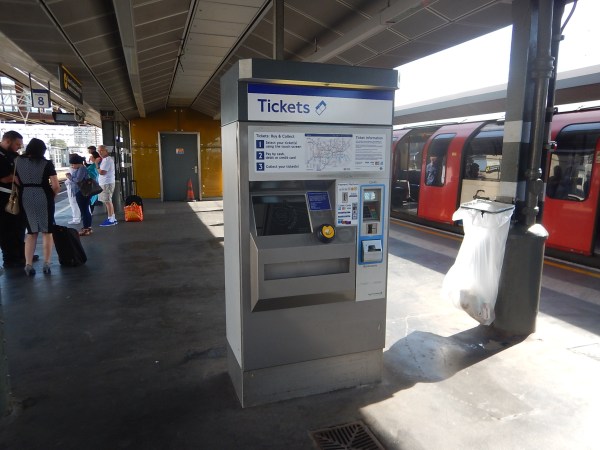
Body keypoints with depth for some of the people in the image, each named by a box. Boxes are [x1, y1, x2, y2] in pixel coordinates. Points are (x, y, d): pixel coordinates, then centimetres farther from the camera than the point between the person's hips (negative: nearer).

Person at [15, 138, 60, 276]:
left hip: (25, 198, 3)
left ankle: (28, 264, 8)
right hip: (43, 198, -3)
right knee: (47, 231, 9)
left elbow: (17, 182, 1)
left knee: (31, 232, 15)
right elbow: (56, 186, -14)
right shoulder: (46, 163, -7)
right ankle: (46, 264, 8)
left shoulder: (18, 161, 3)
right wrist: (52, 195, 4)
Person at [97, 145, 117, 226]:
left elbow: (101, 172, -21)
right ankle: (112, 218, 19)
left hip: (107, 183, -10)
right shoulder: (105, 159, 17)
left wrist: (96, 163, -7)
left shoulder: (107, 159, -15)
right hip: (104, 183, 10)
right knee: (108, 201, 13)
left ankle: (110, 220, -4)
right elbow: (101, 171, 16)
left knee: (108, 202, -7)